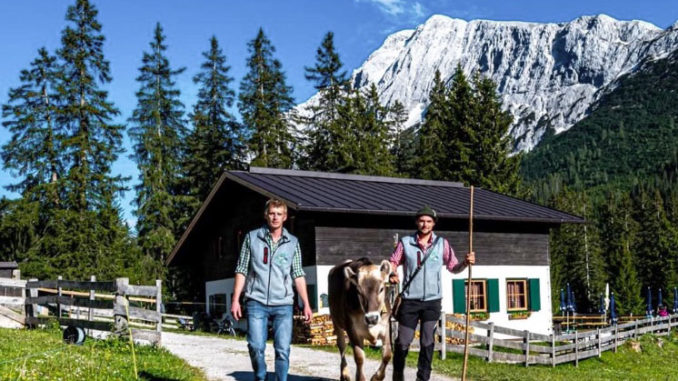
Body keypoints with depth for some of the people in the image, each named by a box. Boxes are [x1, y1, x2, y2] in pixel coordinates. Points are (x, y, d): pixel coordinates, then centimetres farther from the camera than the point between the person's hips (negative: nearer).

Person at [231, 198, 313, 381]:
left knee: (283, 350, -2)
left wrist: (306, 304, 3)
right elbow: (241, 270, 6)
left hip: (283, 304, 1)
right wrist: (235, 300, 0)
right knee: (256, 347, -7)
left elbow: (298, 275, 8)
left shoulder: (292, 242, 9)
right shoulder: (252, 238, 6)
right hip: (256, 302, -1)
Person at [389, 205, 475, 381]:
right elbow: (393, 261, 6)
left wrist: (466, 263, -16)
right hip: (410, 300, 0)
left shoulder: (442, 243, 2)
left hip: (432, 301, 1)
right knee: (403, 341, 4)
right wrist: (392, 273, -15)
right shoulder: (405, 242, 0)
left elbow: (453, 267, 4)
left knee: (427, 342, 0)